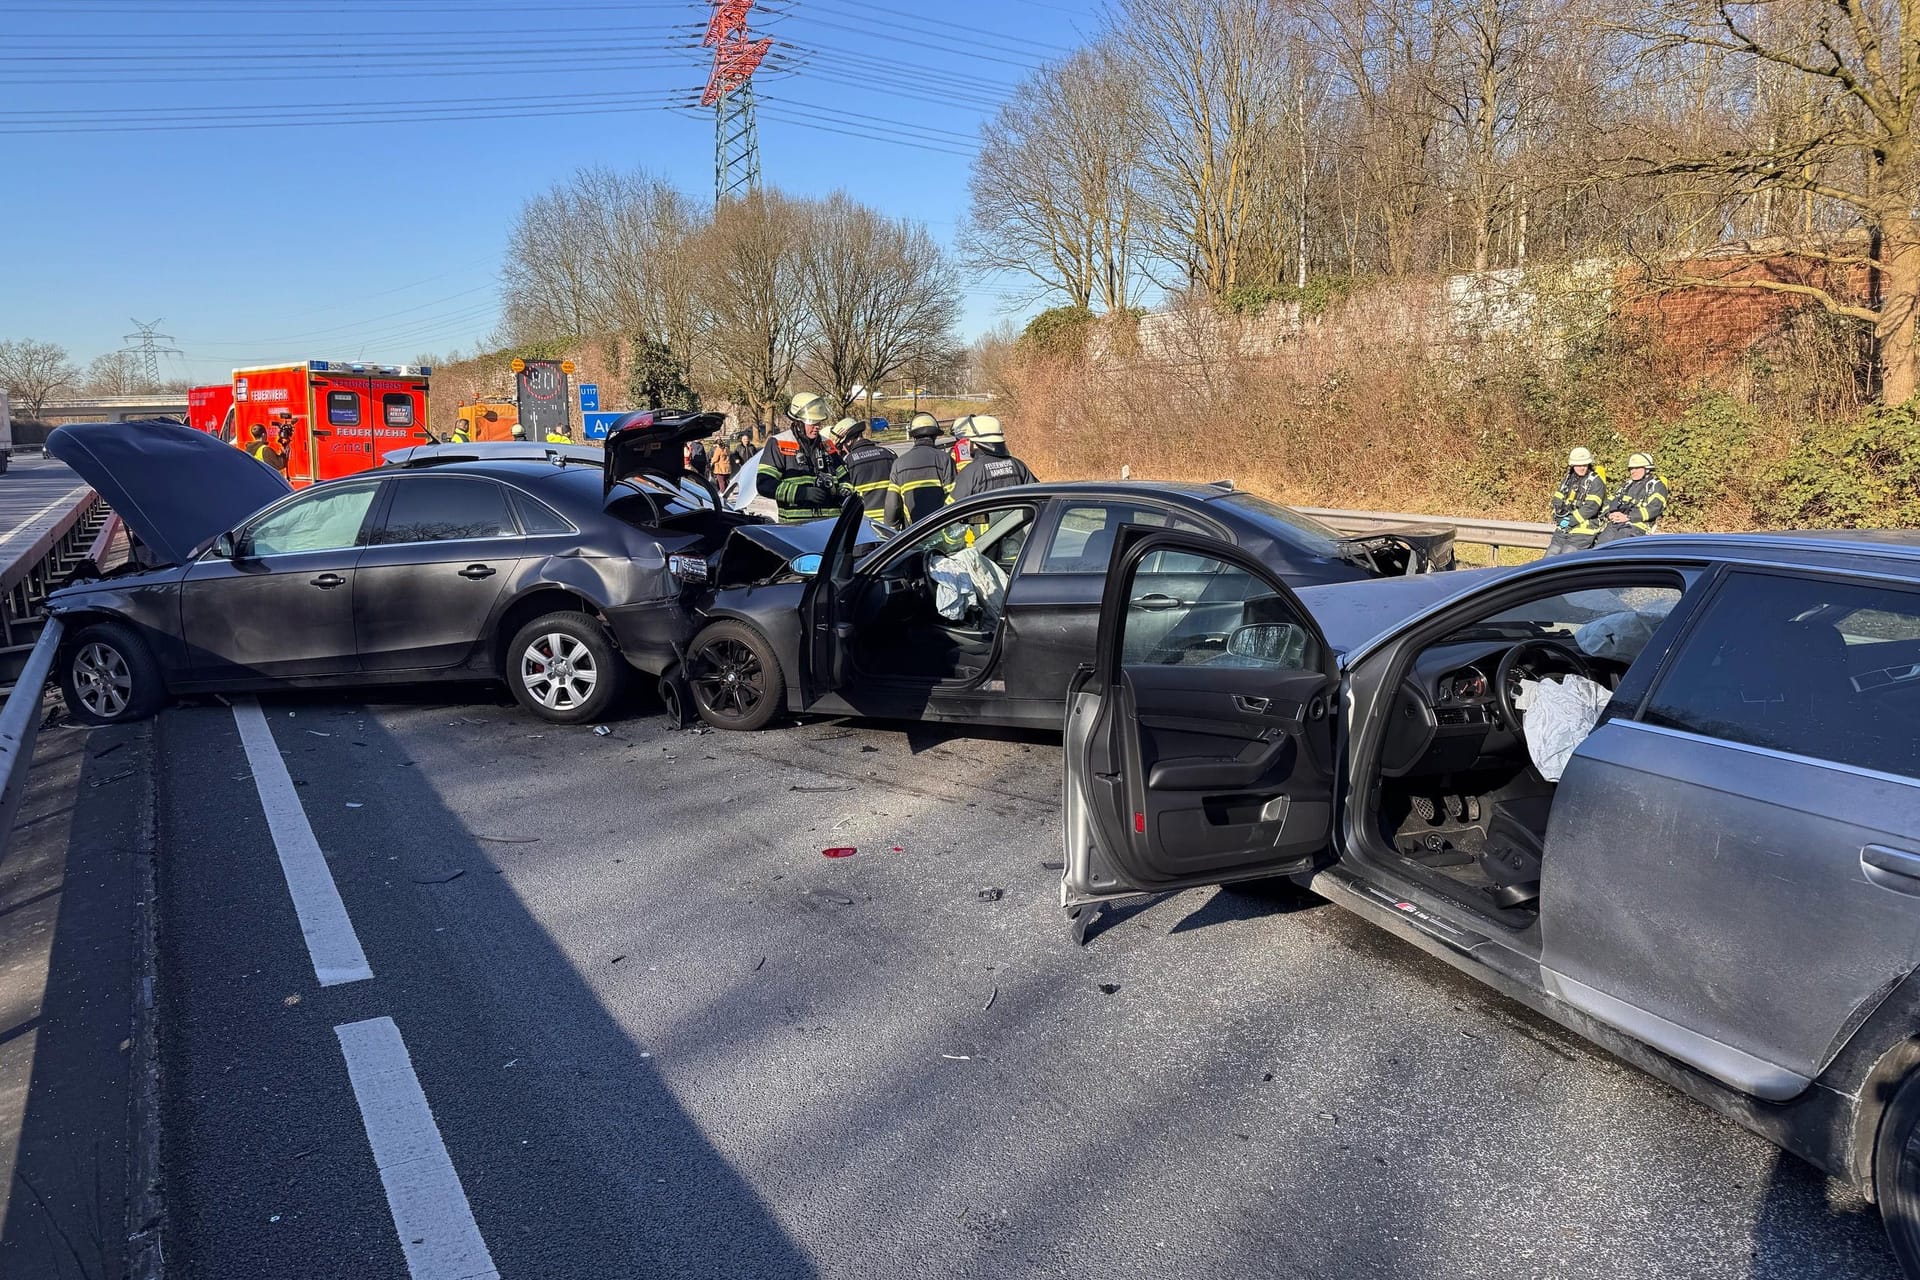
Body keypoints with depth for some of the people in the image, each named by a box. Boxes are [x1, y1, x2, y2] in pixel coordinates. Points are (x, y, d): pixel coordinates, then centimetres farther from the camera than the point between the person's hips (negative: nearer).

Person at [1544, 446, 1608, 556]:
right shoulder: (1568, 479, 15)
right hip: (1562, 530, 7)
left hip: (1582, 531, -7)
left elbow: (1591, 507, -17)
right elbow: (1557, 500, 13)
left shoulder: (1596, 482, -6)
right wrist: (1559, 517, -5)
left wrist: (1571, 521, -17)